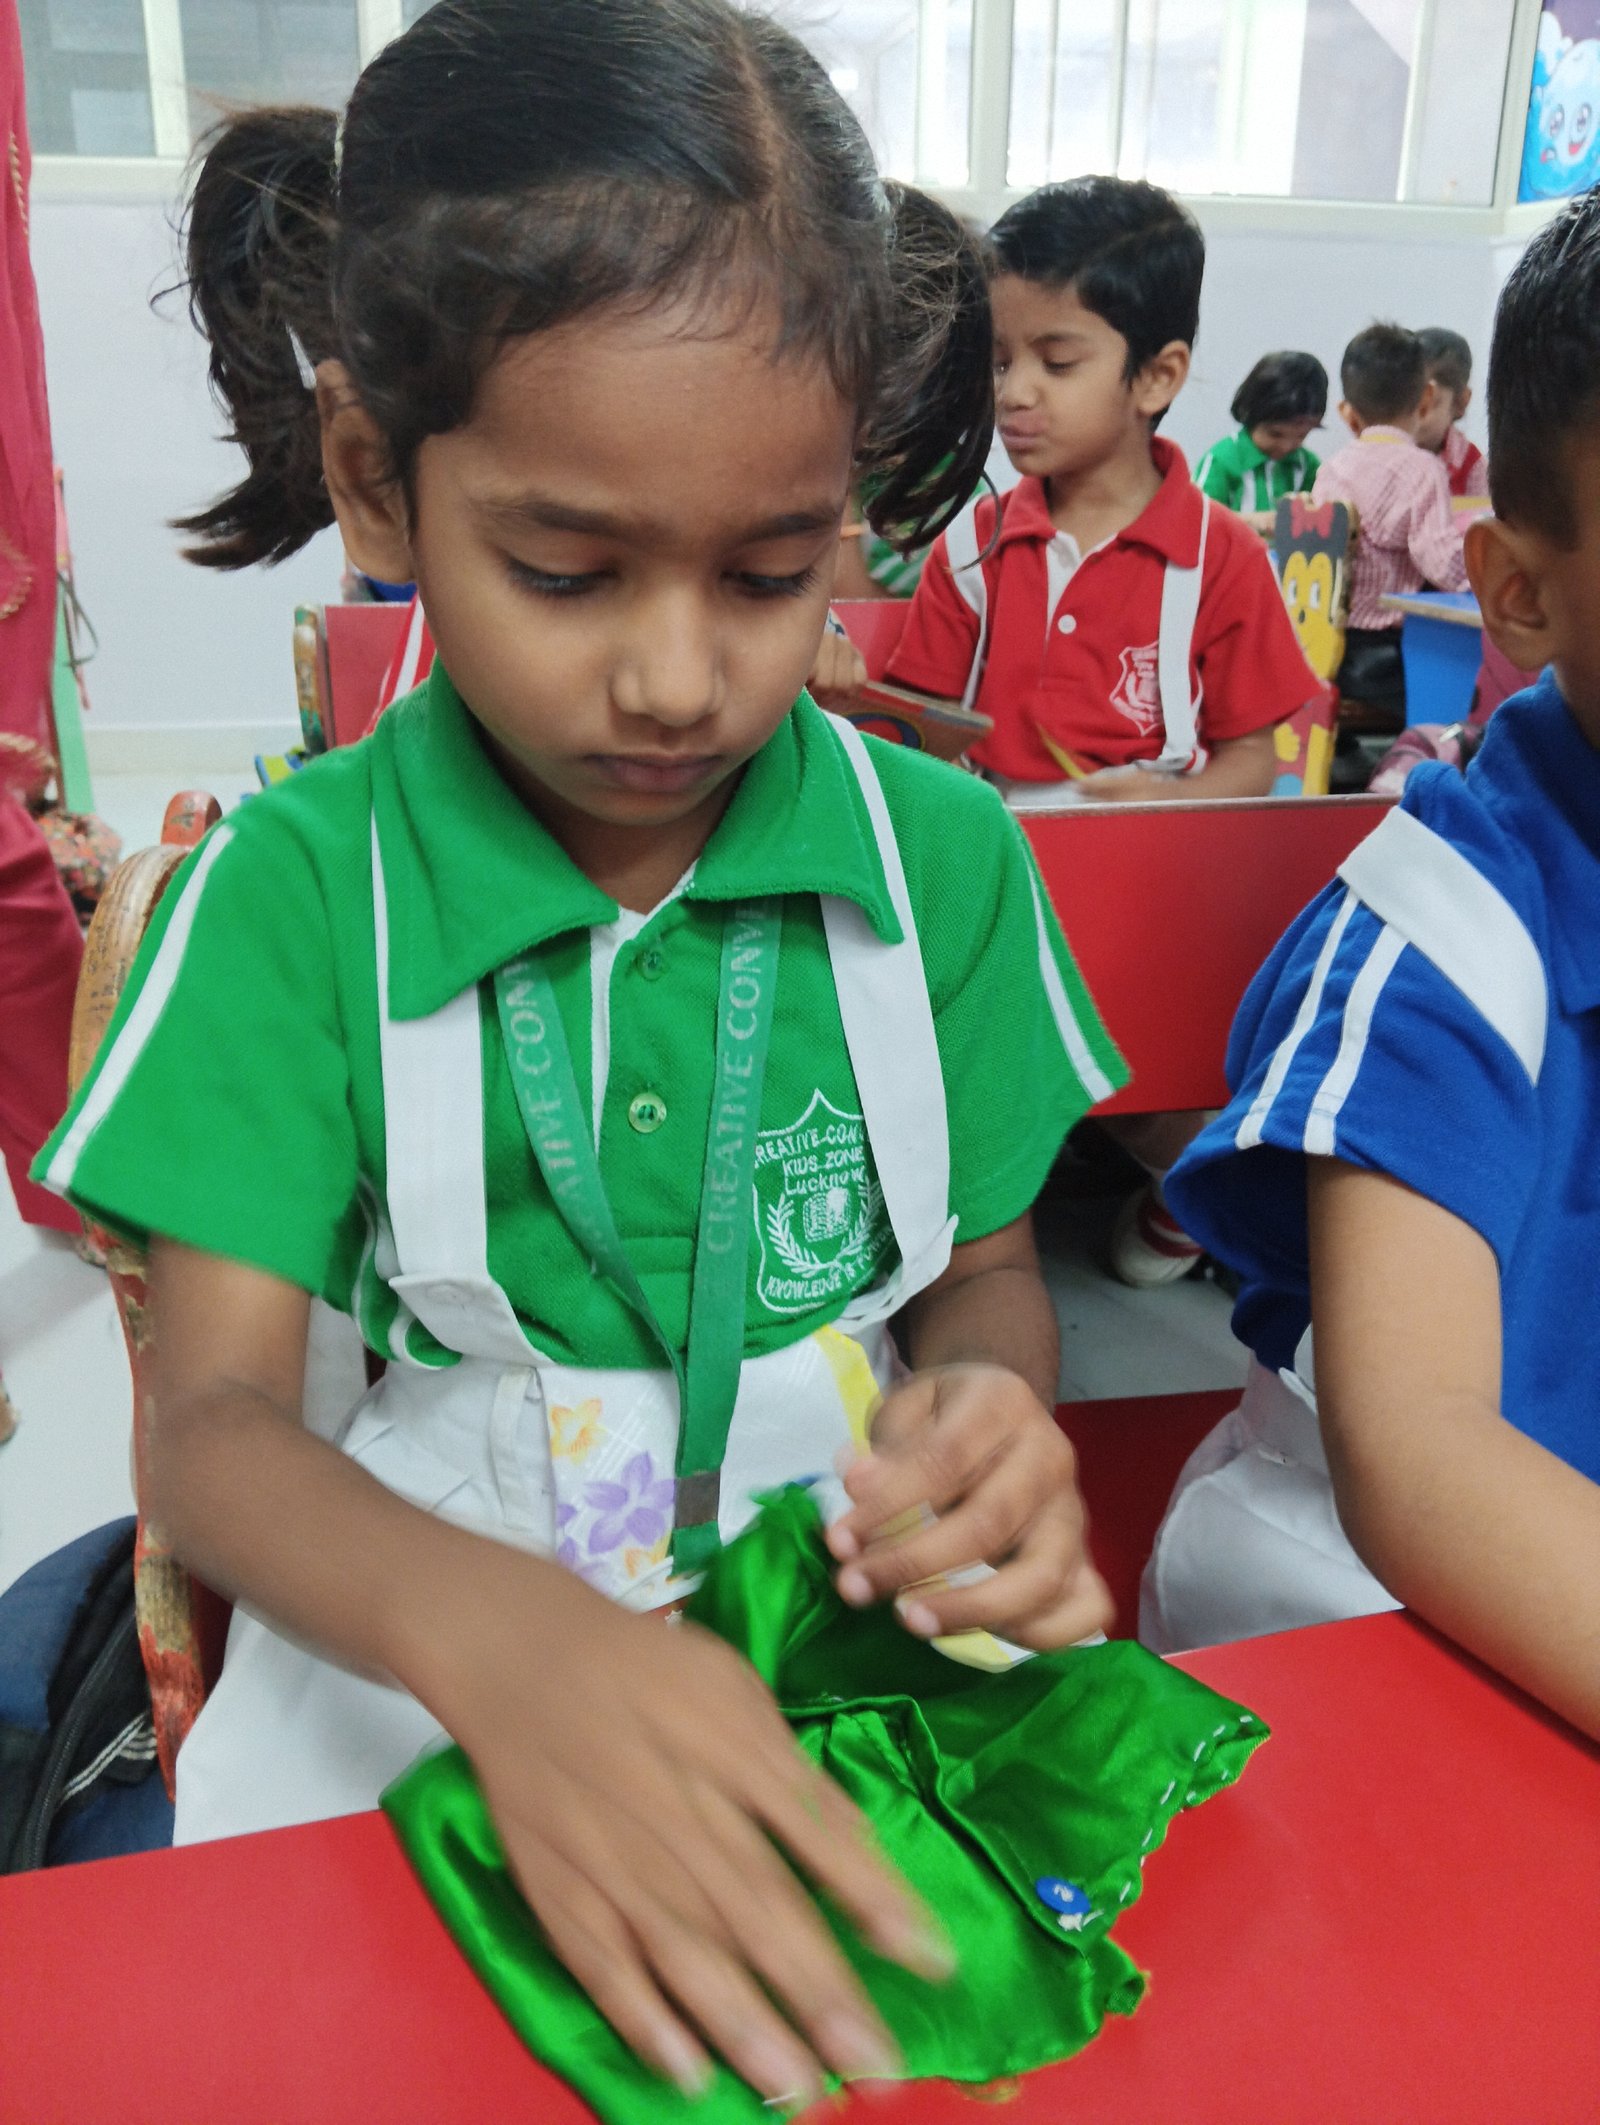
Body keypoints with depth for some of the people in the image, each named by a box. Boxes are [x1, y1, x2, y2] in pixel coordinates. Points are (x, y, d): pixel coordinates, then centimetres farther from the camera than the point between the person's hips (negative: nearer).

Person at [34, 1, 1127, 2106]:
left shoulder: (935, 850, -3)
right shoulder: (294, 890, -8)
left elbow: (988, 1267, 7)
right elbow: (214, 1417, -11)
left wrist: (993, 1411, -19)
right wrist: (497, 1638, -32)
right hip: (415, 1654, -1)